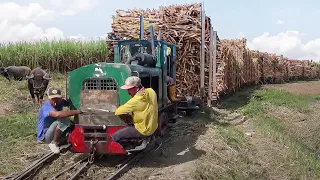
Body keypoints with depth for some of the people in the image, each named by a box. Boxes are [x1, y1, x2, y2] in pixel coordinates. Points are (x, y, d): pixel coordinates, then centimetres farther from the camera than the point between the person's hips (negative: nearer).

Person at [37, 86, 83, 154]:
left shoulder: (60, 102, -7)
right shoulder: (47, 107, -30)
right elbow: (57, 114, -49)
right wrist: (77, 111, -45)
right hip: (45, 136, -8)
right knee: (64, 120, -29)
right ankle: (54, 143, -14)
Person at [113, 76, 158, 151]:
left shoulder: (137, 100, -28)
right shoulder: (151, 91, -7)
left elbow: (118, 112, -23)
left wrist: (129, 121, -5)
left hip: (144, 130, -8)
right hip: (153, 127, 8)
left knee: (115, 137, -5)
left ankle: (142, 138, 2)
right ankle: (144, 138, 17)